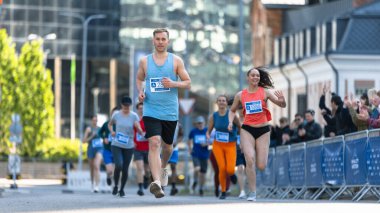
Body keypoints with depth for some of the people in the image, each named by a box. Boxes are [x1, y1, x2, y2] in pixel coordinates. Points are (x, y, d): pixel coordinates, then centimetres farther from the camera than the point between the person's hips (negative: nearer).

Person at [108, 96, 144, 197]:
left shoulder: (134, 116, -3)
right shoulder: (116, 115, 1)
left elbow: (140, 130, -8)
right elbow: (110, 124, 20)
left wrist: (139, 129, -31)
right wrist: (111, 131, 0)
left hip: (129, 146, 1)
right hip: (116, 145, -1)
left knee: (125, 169, 3)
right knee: (118, 165, -20)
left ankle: (122, 189, 24)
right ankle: (116, 186, 3)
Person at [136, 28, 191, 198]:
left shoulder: (176, 61, 2)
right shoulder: (145, 61, 5)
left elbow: (188, 83, 3)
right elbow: (139, 79, 20)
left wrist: (173, 84, -16)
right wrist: (140, 92, -1)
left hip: (170, 112, 1)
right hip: (151, 111, -1)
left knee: (167, 145, 17)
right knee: (154, 143, -19)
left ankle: (163, 168, 49)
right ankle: (156, 182, -29)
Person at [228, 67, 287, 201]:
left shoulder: (265, 92, 0)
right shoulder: (240, 95, 5)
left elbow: (282, 105, -5)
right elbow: (232, 110, 21)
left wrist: (282, 100, -29)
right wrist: (230, 122, 1)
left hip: (263, 130, 0)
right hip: (247, 130, 0)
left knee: (261, 166, -4)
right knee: (250, 160, -21)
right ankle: (252, 192, -12)